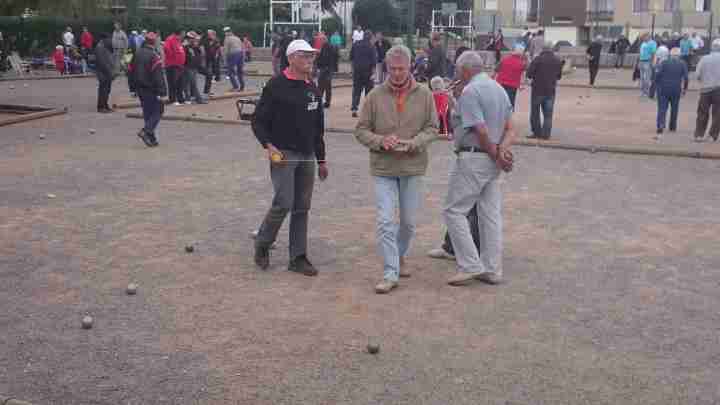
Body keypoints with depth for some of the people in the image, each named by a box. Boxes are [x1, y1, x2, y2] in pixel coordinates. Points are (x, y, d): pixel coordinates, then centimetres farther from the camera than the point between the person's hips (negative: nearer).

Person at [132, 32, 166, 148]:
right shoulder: (154, 56, -17)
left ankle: (151, 138, 14)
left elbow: (131, 71, 14)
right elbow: (158, 76, -21)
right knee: (157, 112, 1)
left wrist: (135, 87, 22)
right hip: (152, 90, -8)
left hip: (140, 89, 8)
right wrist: (162, 92, -20)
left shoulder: (137, 54, 8)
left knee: (147, 113, 13)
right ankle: (146, 131, -16)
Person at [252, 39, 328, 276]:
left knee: (302, 208, 6)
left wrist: (321, 159, 19)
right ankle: (262, 245, 12)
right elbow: (258, 122, -6)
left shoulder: (312, 89, 13)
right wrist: (269, 146, -20)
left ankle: (298, 258, 13)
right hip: (283, 154, -6)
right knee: (283, 203, -12)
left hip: (307, 157, 7)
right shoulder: (276, 86, -7)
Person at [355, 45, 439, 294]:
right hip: (383, 169, -1)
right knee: (385, 221, -7)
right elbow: (361, 130, 1)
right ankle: (390, 274, -2)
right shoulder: (376, 95, -2)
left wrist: (412, 143, -17)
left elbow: (432, 128, 1)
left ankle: (400, 257, 39)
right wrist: (380, 141, -18)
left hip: (413, 168, 1)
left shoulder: (424, 94, -1)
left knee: (409, 221, 14)